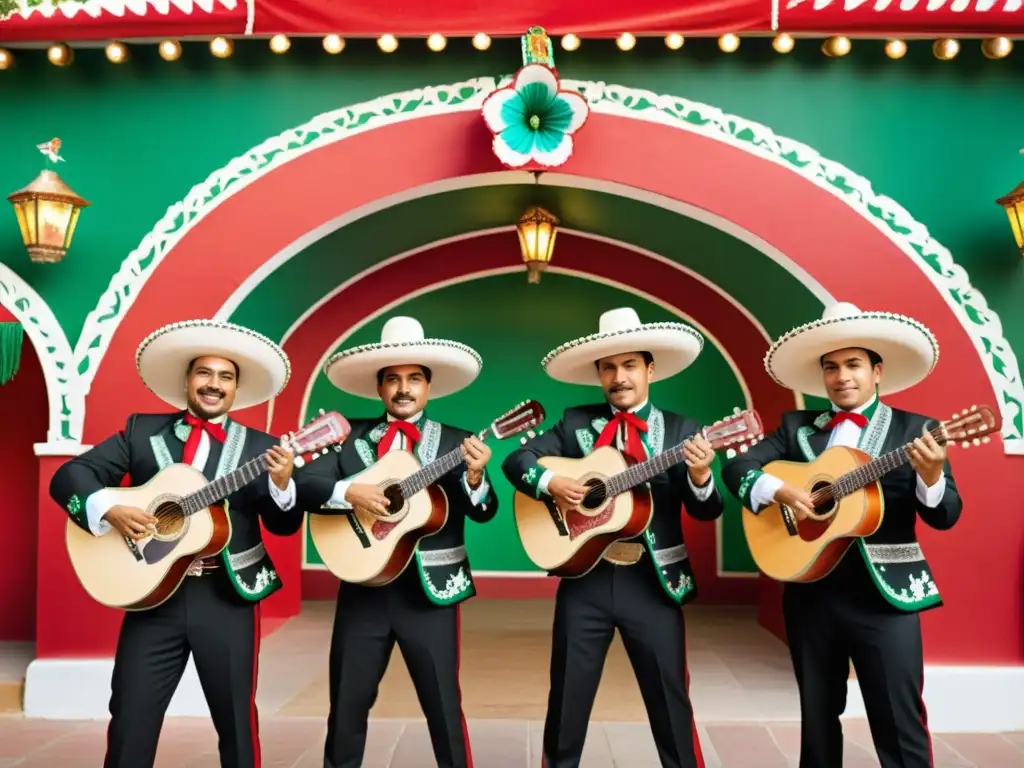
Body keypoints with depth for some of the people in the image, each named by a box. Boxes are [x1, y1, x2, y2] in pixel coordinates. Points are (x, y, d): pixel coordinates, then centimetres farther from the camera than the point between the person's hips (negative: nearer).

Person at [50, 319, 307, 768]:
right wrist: (109, 509, -16)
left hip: (228, 598, -1)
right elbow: (69, 475, 2)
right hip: (153, 593, 1)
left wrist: (282, 482, -23)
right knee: (130, 722, 8)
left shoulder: (259, 447, 2)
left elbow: (284, 526, -2)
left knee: (236, 720, 10)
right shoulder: (142, 430, 6)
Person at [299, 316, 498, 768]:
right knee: (347, 704, 14)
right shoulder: (351, 437, 5)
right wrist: (348, 491, -20)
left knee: (444, 706, 7)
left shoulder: (455, 442, 0)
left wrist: (475, 478, -29)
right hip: (364, 585, 2)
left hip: (429, 589, -2)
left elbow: (483, 513, -8)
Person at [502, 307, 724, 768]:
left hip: (654, 581, -1)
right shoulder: (576, 423, 4)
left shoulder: (681, 431, -1)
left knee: (670, 702, 8)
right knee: (567, 699, 13)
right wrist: (551, 483, -17)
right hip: (584, 578, 2)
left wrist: (700, 476, -28)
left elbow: (706, 511, -6)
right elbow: (516, 460, 1)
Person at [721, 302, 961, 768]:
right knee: (817, 715, 17)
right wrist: (781, 492, -18)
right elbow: (736, 468, 0)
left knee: (900, 724, 0)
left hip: (885, 592, -3)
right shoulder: (796, 428, 7)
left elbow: (944, 517, -6)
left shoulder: (915, 431, 0)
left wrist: (932, 476, -27)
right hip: (811, 589, 3)